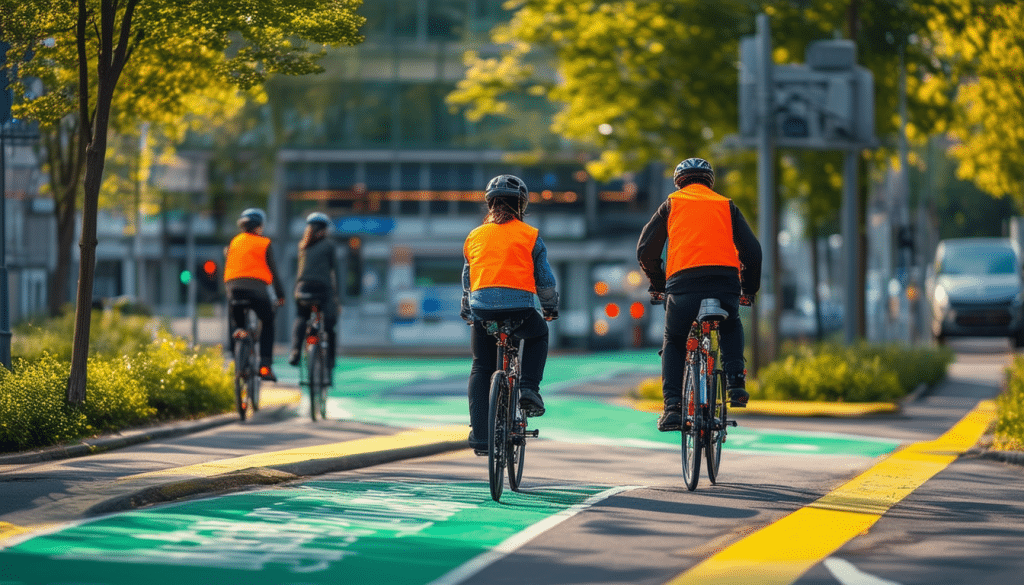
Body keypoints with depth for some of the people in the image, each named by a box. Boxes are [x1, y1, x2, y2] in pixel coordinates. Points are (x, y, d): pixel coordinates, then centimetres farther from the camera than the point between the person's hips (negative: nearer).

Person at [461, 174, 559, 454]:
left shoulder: (475, 236, 16)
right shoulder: (530, 235, 8)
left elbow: (467, 279, 24)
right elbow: (544, 278, 10)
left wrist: (467, 311, 38)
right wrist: (551, 308, 26)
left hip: (482, 309, 2)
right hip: (519, 308, -2)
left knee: (481, 369, 15)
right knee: (538, 335, 32)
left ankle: (479, 434, 6)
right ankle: (528, 389, 13)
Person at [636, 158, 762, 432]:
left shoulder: (671, 204, 20)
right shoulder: (726, 206, 23)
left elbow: (645, 250, 16)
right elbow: (752, 250, 17)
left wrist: (657, 285, 31)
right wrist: (749, 290, 30)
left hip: (684, 284, -1)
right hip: (726, 283, 1)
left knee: (674, 343, 20)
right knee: (731, 328, 33)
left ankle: (672, 407, 4)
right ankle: (736, 383, 12)